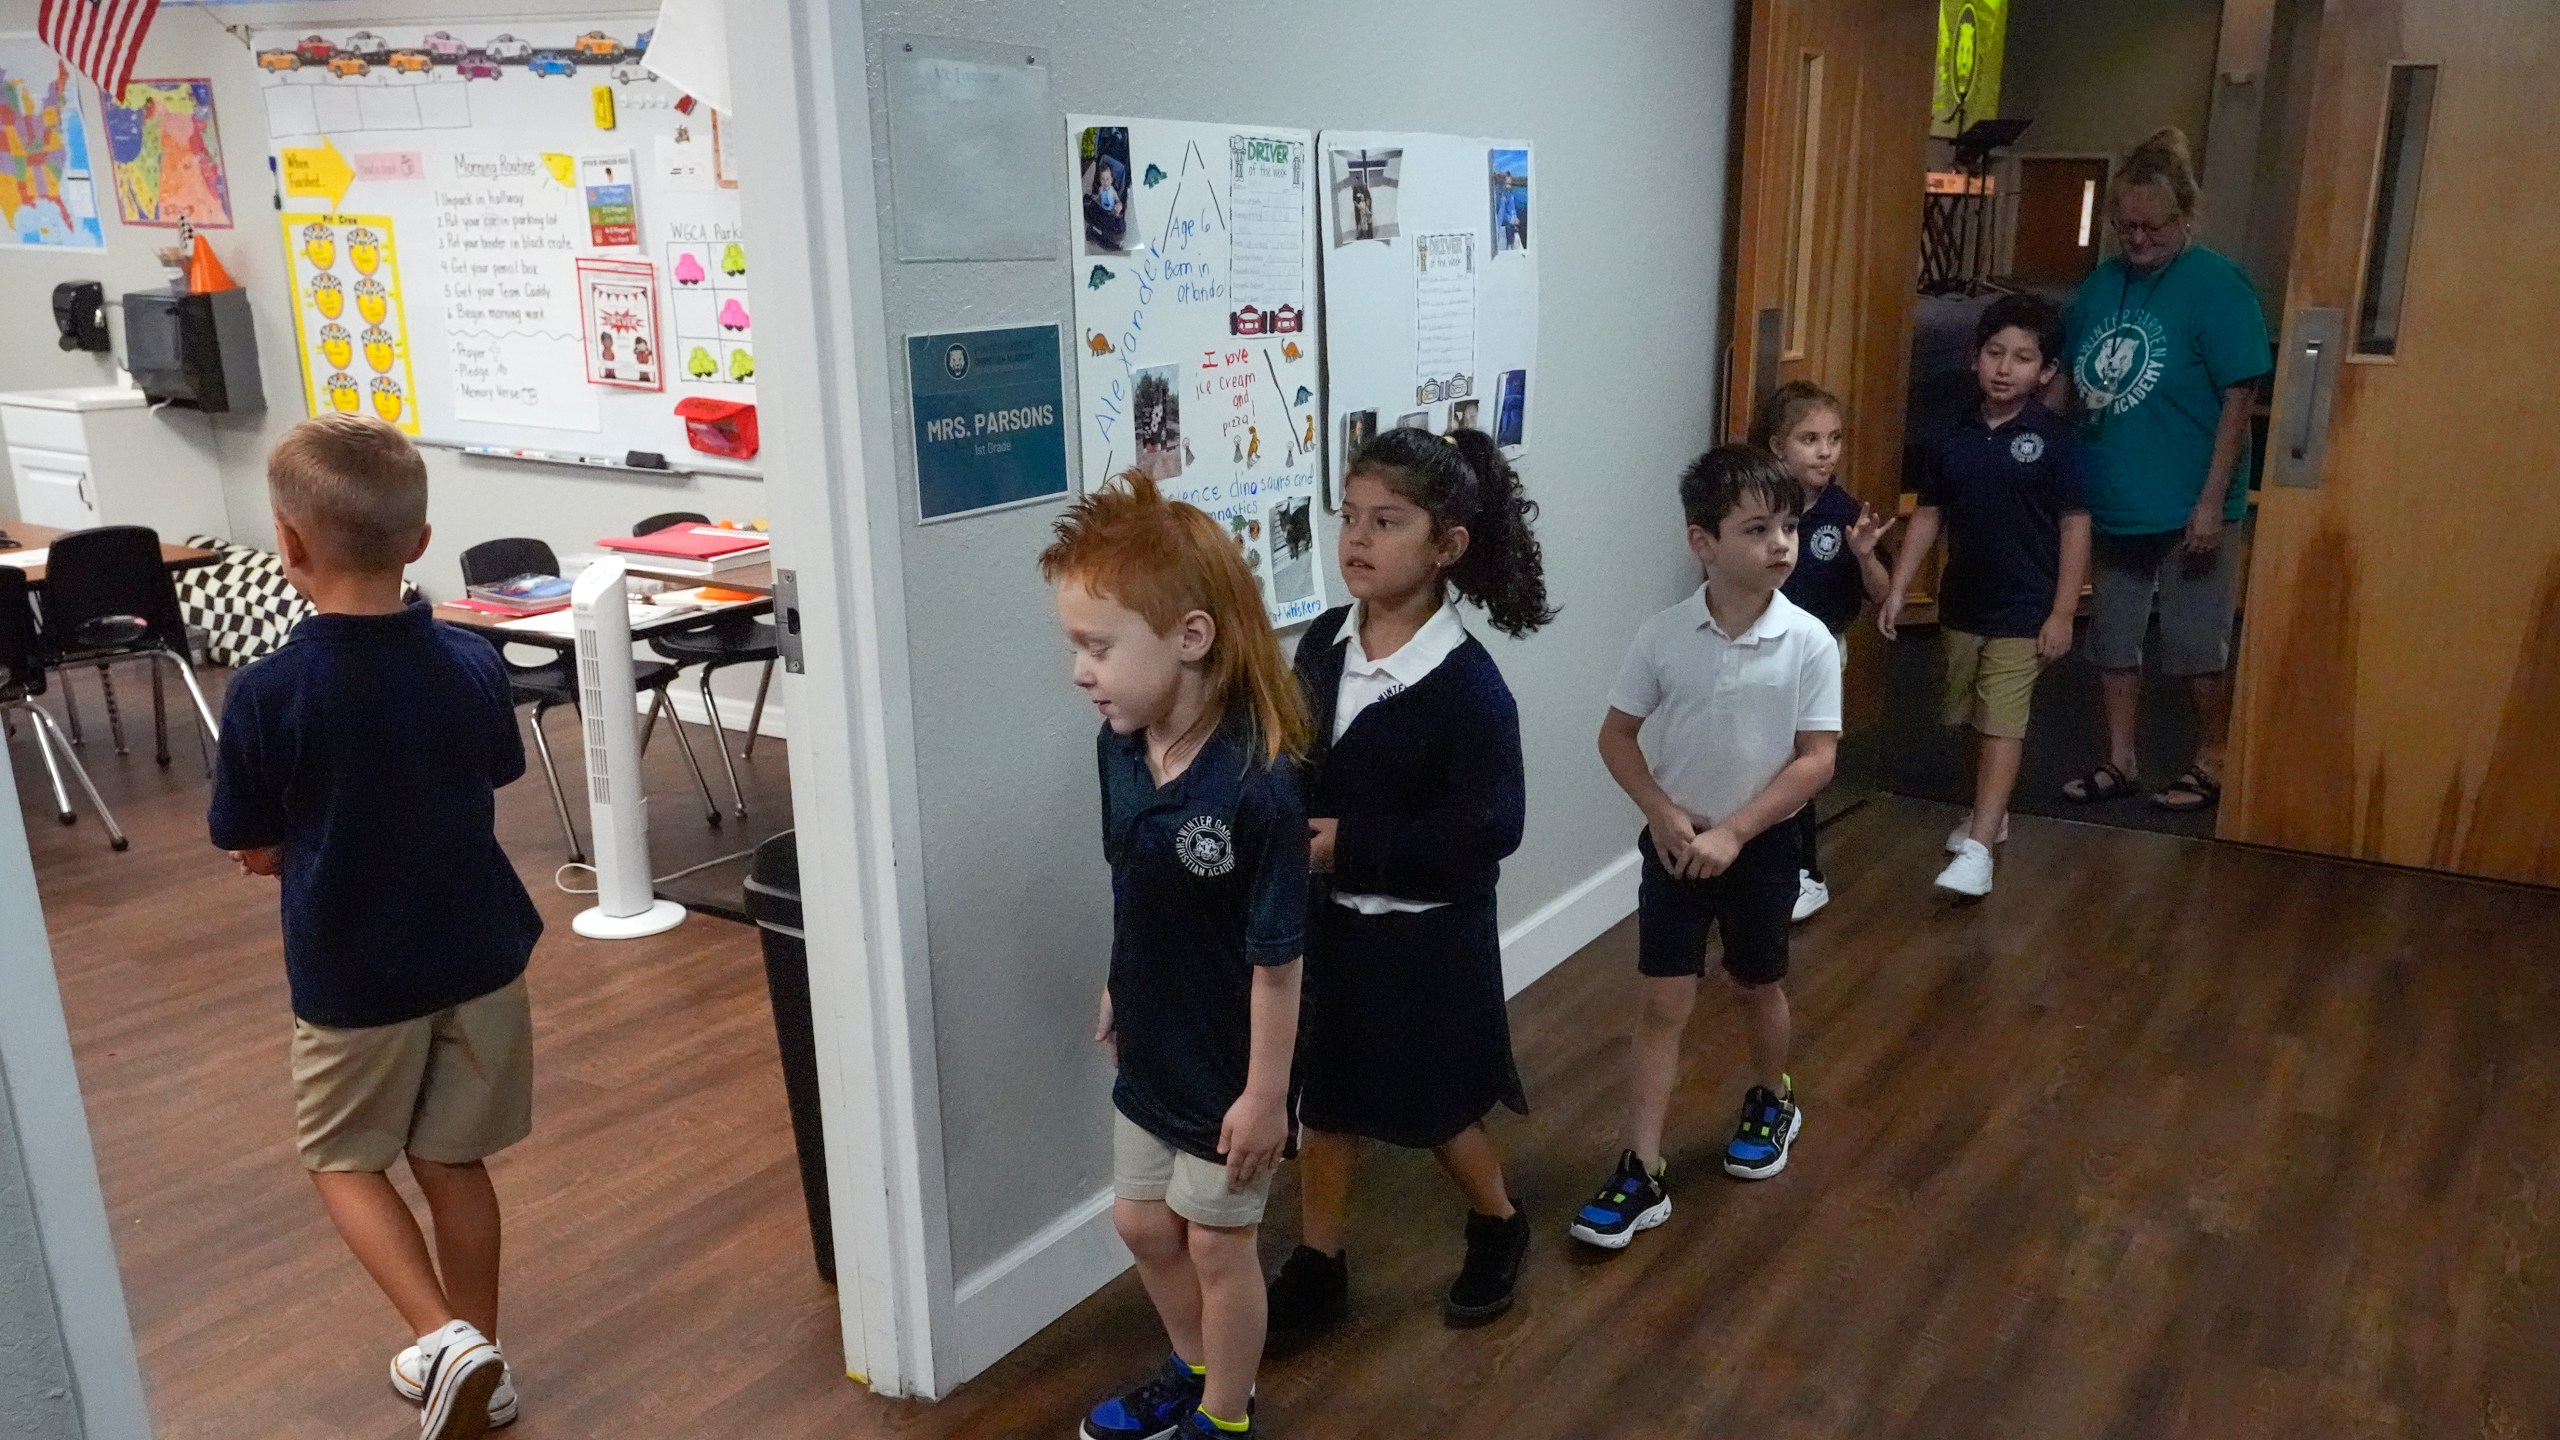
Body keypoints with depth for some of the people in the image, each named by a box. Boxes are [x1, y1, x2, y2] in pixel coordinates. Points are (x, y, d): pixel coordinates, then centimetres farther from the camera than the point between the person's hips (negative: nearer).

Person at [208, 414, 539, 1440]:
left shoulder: (265, 694, -19)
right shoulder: (473, 665, -9)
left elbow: (255, 852, -8)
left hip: (353, 972, -3)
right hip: (479, 955, 3)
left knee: (343, 1158, 19)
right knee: (453, 1160, 18)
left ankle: (446, 1339, 4)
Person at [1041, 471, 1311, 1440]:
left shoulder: (1256, 785, -31)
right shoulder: (1119, 746, -11)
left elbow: (1276, 955, -23)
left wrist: (1266, 1092, -17)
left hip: (1225, 1067, -7)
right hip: (1150, 1048, 7)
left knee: (1217, 1244, 14)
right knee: (1142, 1222, 23)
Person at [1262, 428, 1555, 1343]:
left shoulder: (1467, 685, -21)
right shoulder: (1322, 644, -3)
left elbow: (1488, 830, -23)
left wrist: (1350, 846, -24)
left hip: (1425, 938, -5)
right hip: (1327, 920, 5)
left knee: (1437, 1113, 14)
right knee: (1324, 1103, 16)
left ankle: (1499, 1228, 42)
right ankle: (1317, 1269, 34)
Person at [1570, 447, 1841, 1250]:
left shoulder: (1808, 642, -14)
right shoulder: (1663, 637, -11)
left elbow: (1817, 759, -12)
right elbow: (1617, 737, -2)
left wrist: (1733, 832, -17)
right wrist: (1663, 815, -14)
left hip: (1761, 846, 0)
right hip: (1675, 844, 0)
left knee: (1758, 988, 20)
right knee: (1663, 1006, 2)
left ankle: (1772, 1102, 48)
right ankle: (1641, 1174, 6)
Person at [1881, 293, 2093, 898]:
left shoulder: (2054, 440, -9)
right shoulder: (1954, 440, 2)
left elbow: (2075, 526, -8)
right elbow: (1928, 516, 8)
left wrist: (2063, 613, -11)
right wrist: (1898, 589, 3)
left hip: (2025, 611, -5)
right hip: (1961, 604, 5)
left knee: (2003, 724, -9)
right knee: (1975, 719, 16)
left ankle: (1977, 848, -12)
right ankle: (1990, 811, 36)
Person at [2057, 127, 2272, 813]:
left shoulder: (2217, 286, -12)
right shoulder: (2101, 284, 5)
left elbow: (2239, 398, -14)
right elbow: (2064, 381, 12)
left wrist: (2212, 503, -17)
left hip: (2187, 508, -6)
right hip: (2111, 501, 6)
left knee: (2198, 646, 7)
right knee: (2113, 640, 14)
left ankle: (2211, 763, 25)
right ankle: (2121, 761, 27)